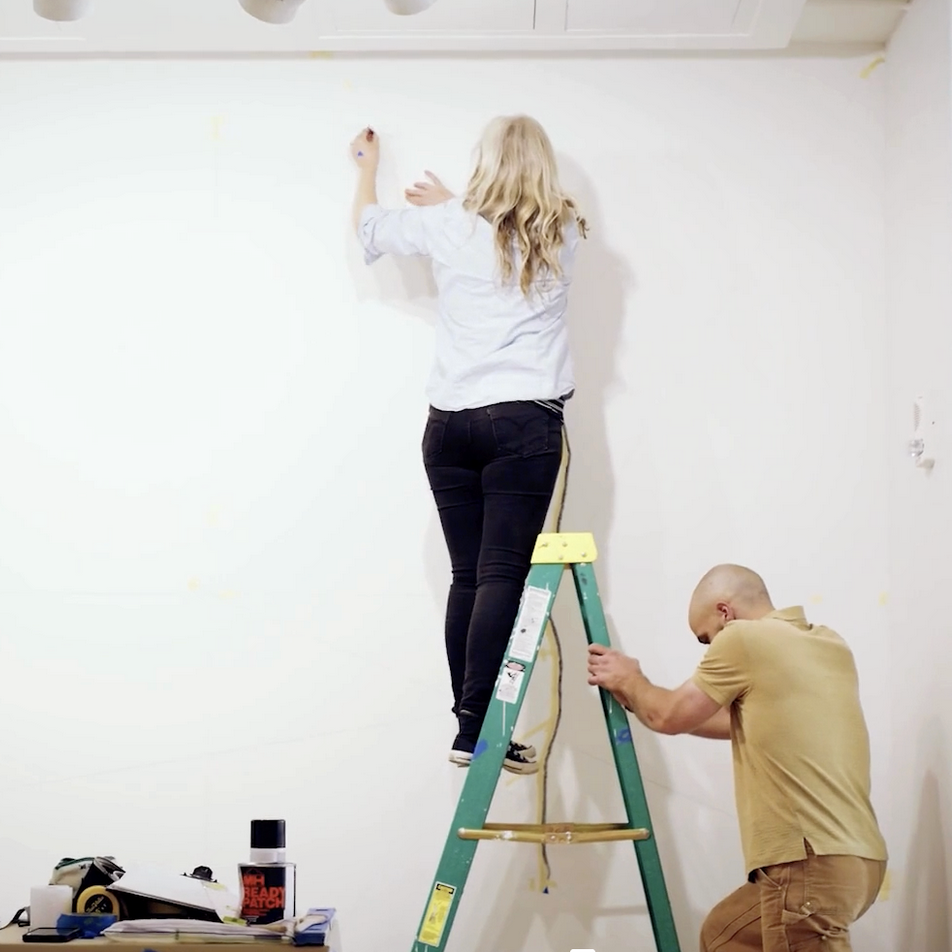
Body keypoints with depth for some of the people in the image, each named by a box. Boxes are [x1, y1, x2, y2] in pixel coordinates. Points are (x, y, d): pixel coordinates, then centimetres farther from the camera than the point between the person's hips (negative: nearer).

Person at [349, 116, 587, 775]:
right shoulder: (563, 234, 8)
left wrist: (369, 165, 42)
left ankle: (469, 730, 8)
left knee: (468, 576, 6)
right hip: (526, 421, -2)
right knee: (502, 574, -7)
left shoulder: (452, 226, 6)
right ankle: (477, 728, -14)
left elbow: (370, 226, 24)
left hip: (451, 421, 2)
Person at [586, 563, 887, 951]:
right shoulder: (831, 646, 17)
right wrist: (636, 700, 32)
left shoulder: (744, 639, -7)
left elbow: (669, 717, 4)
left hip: (813, 862, -10)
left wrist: (629, 680, 24)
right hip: (846, 854, 10)